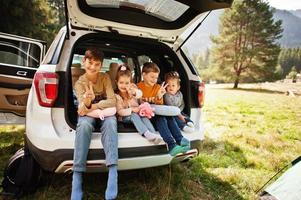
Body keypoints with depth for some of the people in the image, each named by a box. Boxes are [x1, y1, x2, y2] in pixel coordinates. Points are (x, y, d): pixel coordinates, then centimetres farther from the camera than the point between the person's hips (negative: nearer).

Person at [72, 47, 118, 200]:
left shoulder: (105, 78, -5)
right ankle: (77, 175, -37)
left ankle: (112, 172, -44)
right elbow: (83, 107, -18)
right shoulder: (80, 83, -6)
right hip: (88, 114, 0)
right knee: (84, 124, -36)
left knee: (110, 122, -36)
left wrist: (93, 106, -21)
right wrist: (87, 102, -42)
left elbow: (112, 101, -13)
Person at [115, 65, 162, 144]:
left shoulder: (132, 89, 0)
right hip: (125, 117, -3)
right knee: (134, 115, -32)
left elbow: (140, 94, -22)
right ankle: (146, 134, -47)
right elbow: (120, 112, -14)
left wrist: (135, 92, -44)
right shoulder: (117, 96, -8)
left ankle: (153, 134, -41)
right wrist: (132, 110, -27)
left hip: (137, 113, 3)